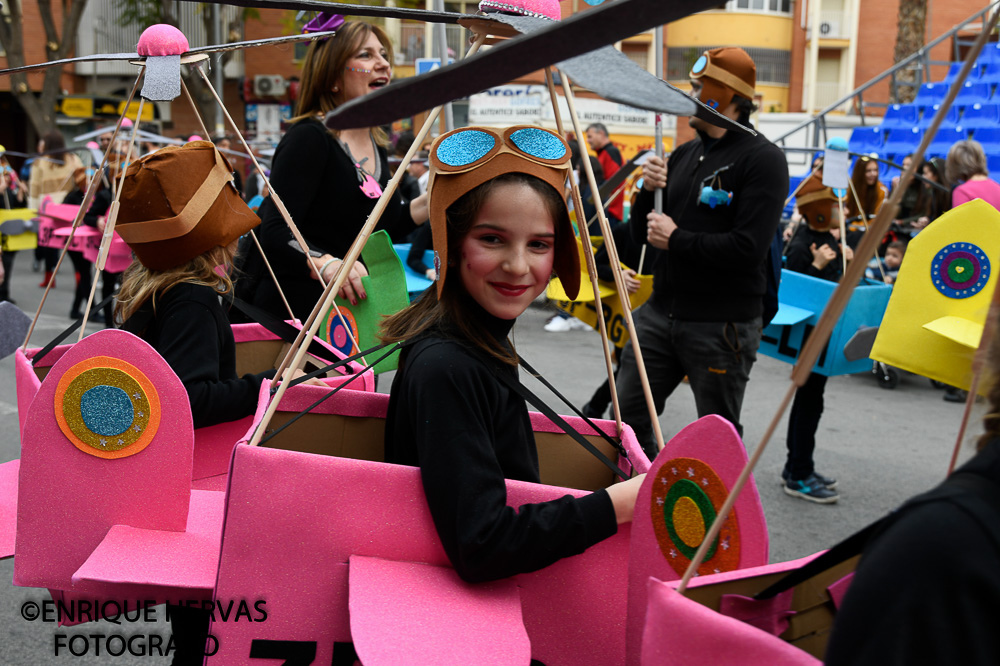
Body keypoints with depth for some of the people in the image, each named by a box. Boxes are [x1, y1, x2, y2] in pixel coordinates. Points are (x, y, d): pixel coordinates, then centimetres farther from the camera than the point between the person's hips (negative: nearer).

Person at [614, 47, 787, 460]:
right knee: (627, 418, 9)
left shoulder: (761, 159, -9)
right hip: (661, 312, 7)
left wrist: (677, 239, -13)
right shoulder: (684, 155, 14)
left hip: (722, 324, -7)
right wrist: (648, 191, -3)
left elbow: (749, 248, -21)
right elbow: (641, 235, 15)